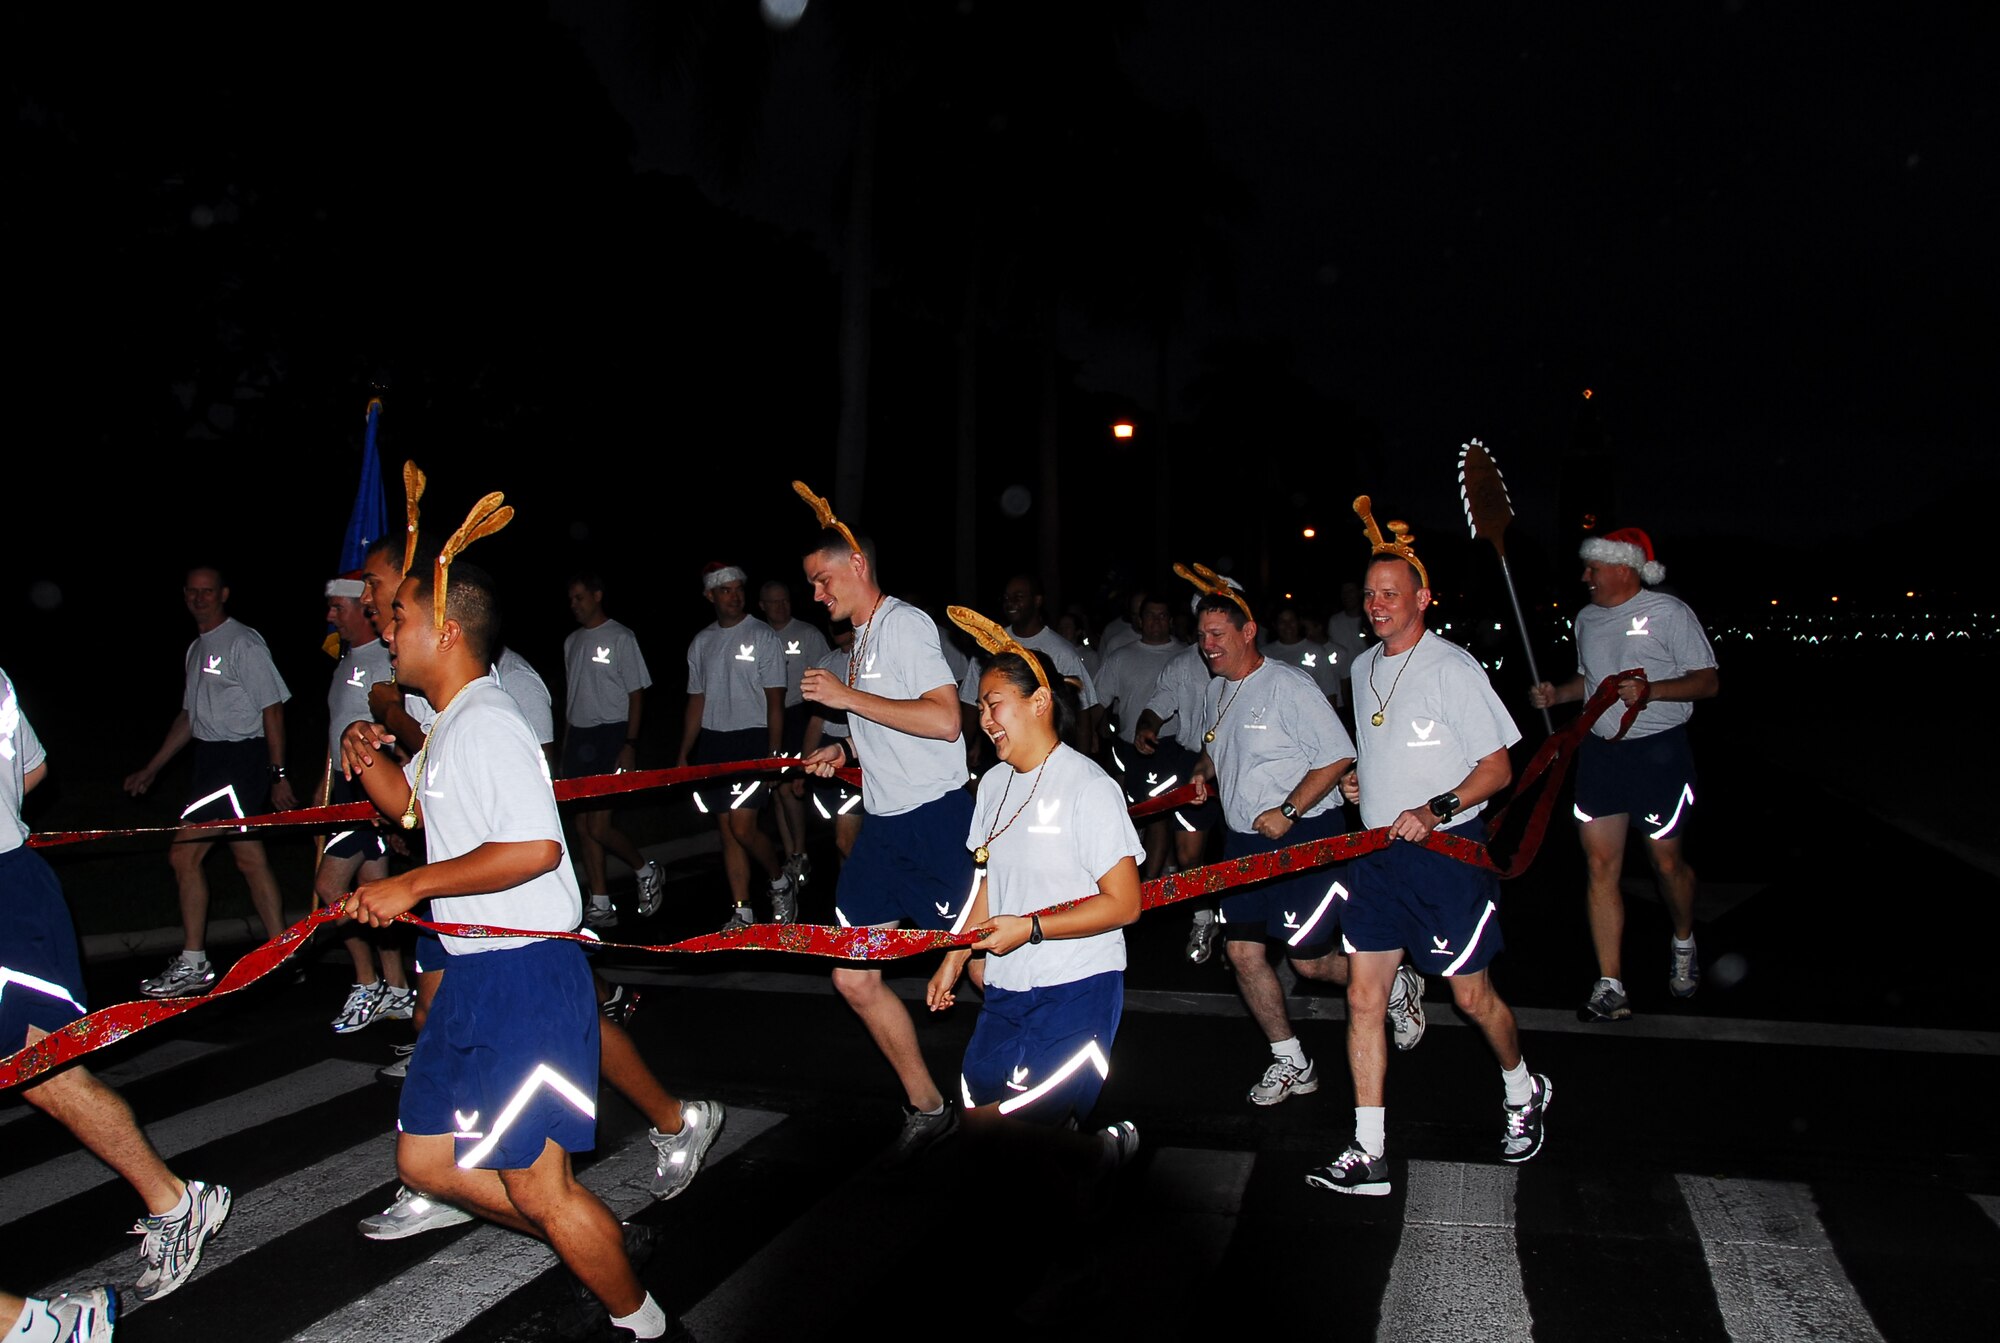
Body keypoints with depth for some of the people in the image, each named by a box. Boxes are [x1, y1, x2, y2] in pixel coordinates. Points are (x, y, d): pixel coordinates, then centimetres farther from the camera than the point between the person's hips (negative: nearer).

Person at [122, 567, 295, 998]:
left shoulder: (244, 643, -10)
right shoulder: (196, 648, 17)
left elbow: (272, 709, -13)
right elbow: (190, 715, 24)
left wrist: (277, 774, -17)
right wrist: (150, 769, 23)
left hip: (242, 757, -9)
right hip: (212, 760, 9)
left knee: (183, 853, -8)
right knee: (250, 859, 8)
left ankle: (191, 965, 1)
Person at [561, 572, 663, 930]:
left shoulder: (620, 638, -5)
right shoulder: (572, 641, 15)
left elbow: (636, 694, -7)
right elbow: (571, 694, 18)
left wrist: (630, 744, -15)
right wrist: (565, 742, 12)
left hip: (611, 735, -7)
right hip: (578, 736, 7)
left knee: (599, 826, -12)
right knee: (583, 825, 6)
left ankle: (646, 871, 14)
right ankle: (600, 906, 14)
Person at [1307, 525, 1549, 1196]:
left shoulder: (1453, 668, -12)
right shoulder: (1363, 667, 11)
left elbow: (1498, 768, -13)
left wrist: (1435, 809, -25)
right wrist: (1360, 779, 8)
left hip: (1446, 852, -6)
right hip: (1375, 851, 6)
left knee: (1471, 995, 6)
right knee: (1363, 998, 1)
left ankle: (1523, 1091, 38)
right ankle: (1369, 1152, 8)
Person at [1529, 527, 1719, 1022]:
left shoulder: (1668, 612, -8)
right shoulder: (1586, 618, 12)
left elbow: (1708, 681, -9)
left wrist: (1650, 690, -24)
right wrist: (1557, 694, 6)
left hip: (1659, 752, -5)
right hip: (1599, 750, 5)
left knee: (1666, 860, 5)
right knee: (1601, 865, 0)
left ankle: (1683, 943, 38)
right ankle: (1610, 989, 4)